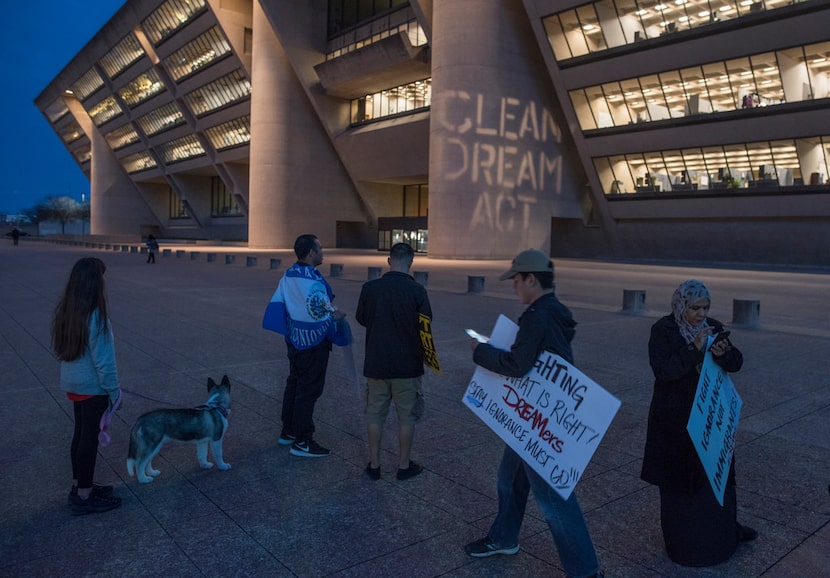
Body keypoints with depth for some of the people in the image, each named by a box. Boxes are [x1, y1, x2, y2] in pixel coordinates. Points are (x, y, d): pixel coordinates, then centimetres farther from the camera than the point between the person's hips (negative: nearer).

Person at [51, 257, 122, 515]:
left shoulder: (65, 311, 0)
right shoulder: (95, 316, -24)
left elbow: (61, 348, 8)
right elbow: (103, 360, -20)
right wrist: (114, 391, -10)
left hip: (72, 385, 8)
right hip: (93, 387, -8)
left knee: (80, 434, 19)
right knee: (90, 438, 4)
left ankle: (79, 485, 34)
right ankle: (83, 497, 15)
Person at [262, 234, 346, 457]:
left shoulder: (288, 274, 3)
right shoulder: (313, 281, -23)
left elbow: (277, 303, 7)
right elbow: (321, 315, -23)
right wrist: (336, 316, -3)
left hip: (294, 339, 9)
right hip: (313, 342, -9)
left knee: (293, 384, 19)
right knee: (309, 390, 0)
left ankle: (288, 431, 32)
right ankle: (302, 441, 8)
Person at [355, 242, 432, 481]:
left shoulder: (369, 288, -7)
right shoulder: (417, 290, -14)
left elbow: (361, 319, 8)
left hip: (376, 363, 2)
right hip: (407, 365, -2)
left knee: (375, 415, 15)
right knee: (406, 417, 12)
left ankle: (374, 465, 24)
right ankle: (404, 465, 23)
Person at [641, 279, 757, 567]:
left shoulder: (713, 328, 1)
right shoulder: (663, 330, -13)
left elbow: (736, 363, -6)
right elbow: (662, 370, -23)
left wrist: (724, 353, -28)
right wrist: (695, 350, -31)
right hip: (675, 417, -5)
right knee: (679, 476, 7)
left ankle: (725, 528, 39)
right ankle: (681, 539, 24)